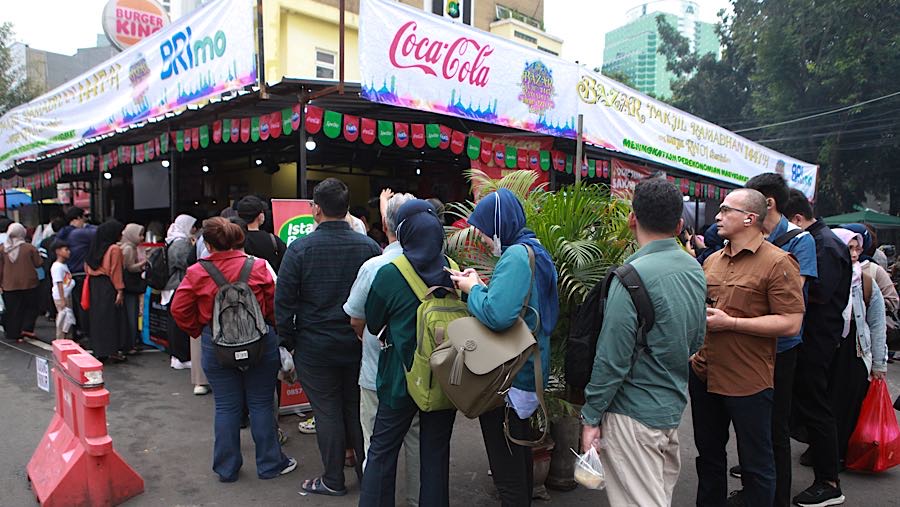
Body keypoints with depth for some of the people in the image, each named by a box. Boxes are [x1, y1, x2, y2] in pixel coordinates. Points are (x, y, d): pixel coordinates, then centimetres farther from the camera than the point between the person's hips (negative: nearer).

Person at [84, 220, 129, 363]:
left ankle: (99, 351, 17)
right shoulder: (115, 249, -13)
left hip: (94, 286, 7)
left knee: (97, 318, 12)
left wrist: (93, 280, 18)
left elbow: (87, 268, 13)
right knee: (112, 318, 0)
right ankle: (112, 351, 1)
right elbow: (116, 271, -16)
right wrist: (120, 290, -15)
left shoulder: (95, 248, 10)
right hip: (109, 287, -7)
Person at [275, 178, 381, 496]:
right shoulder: (368, 246, -5)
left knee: (327, 413, 9)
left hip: (315, 347, -3)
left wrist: (288, 340, 3)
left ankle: (333, 481, 22)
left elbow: (284, 301, -8)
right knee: (358, 410, 16)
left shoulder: (300, 249, -12)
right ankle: (368, 473, 29)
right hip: (359, 346, 3)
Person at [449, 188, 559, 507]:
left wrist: (473, 289, -16)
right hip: (529, 371, 10)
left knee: (506, 469, 3)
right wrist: (483, 287, 4)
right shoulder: (535, 251, 9)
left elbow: (497, 314, -34)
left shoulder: (515, 256, -21)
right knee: (520, 453, 25)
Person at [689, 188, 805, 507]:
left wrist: (729, 323, -19)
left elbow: (790, 323, -18)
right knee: (709, 454, 22)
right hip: (704, 374, 7)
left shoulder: (778, 262, -12)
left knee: (756, 464, 10)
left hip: (748, 382, -7)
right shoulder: (712, 261, 9)